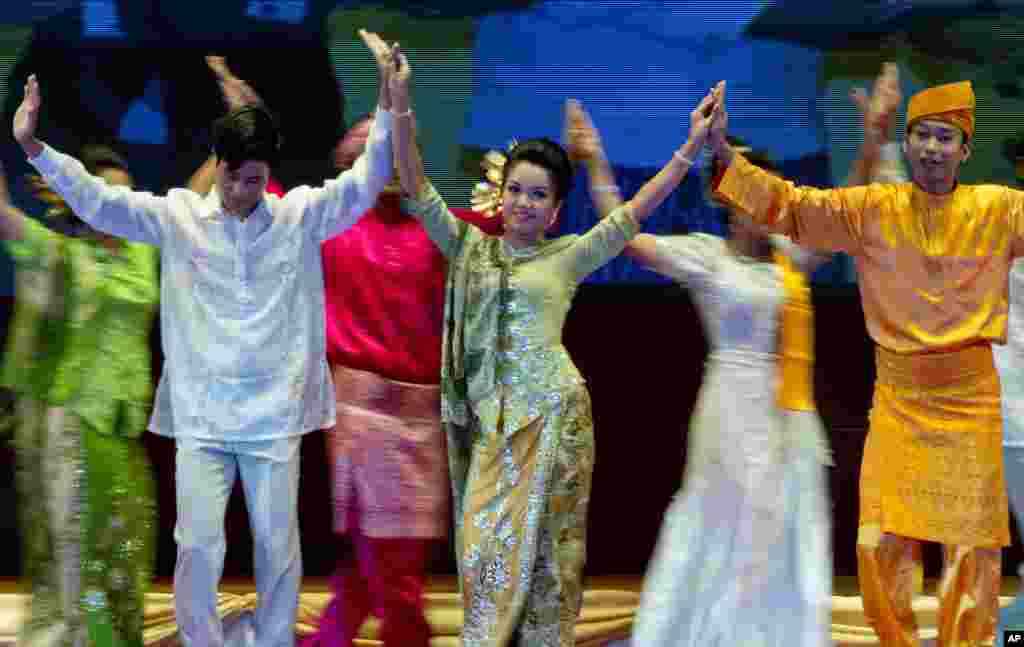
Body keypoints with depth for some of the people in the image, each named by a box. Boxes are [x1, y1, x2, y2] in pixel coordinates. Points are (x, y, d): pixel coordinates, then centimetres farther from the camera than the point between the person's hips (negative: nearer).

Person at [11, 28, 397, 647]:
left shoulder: (300, 215, -1)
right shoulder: (177, 215, -1)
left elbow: (367, 181, -8)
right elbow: (98, 201, -6)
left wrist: (388, 92, -19)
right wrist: (33, 145, -19)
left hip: (274, 416, 0)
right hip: (201, 415, 0)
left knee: (279, 548, 8)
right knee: (199, 548, -2)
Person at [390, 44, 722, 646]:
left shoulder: (569, 256, 6)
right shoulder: (469, 248, 8)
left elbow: (634, 212, 4)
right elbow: (418, 191, 1)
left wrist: (691, 147, 0)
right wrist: (401, 105, -9)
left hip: (552, 414, -1)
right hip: (491, 420, 1)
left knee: (547, 544, 4)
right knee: (488, 543, 1)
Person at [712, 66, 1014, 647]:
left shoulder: (997, 208, -2)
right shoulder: (872, 209, 1)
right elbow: (788, 205, -1)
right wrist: (725, 152, -11)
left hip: (970, 393, -1)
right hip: (897, 394, 1)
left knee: (972, 543, 4)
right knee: (882, 543, 3)